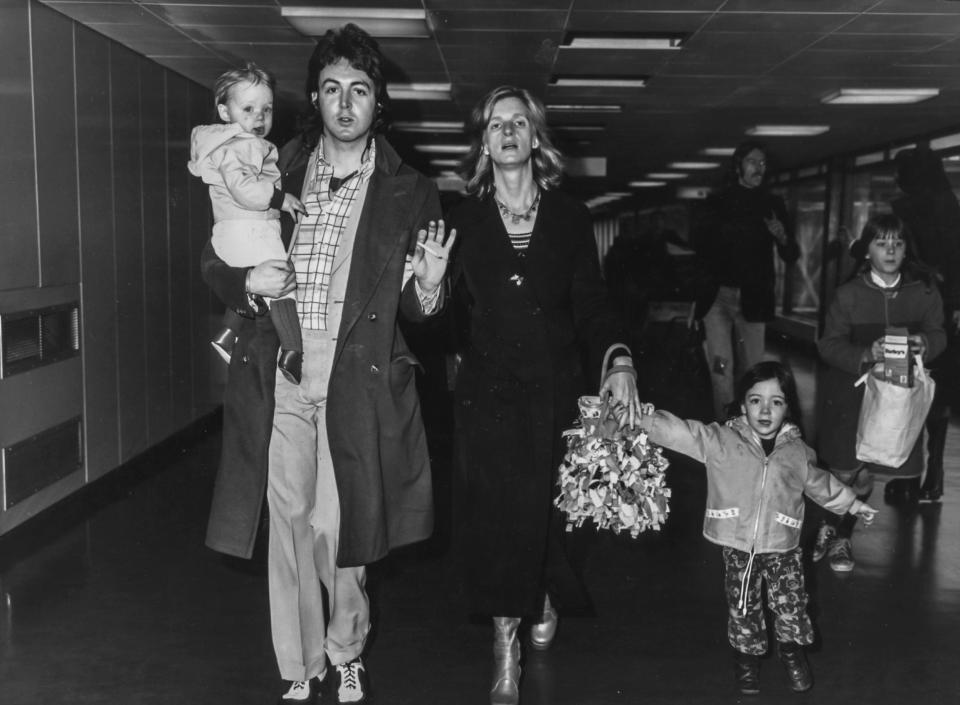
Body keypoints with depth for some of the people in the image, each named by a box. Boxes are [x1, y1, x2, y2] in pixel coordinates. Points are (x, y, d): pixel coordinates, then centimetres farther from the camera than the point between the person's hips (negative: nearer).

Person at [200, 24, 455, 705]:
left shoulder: (410, 193, 6)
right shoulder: (276, 172, 10)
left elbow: (414, 310, 7)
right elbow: (216, 262, 15)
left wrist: (428, 283, -15)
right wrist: (248, 281, -8)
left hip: (355, 374, -2)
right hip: (278, 372, 2)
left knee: (338, 526, -1)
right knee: (289, 522, 4)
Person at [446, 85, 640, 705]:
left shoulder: (571, 218, 6)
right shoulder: (462, 220, 4)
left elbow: (591, 301, 3)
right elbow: (448, 312, 1)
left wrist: (618, 357, -11)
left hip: (555, 388, 1)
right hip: (487, 392, -1)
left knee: (549, 509, 6)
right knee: (495, 513, -3)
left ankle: (547, 601, 40)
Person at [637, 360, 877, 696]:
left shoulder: (797, 451, -1)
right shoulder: (721, 441, -11)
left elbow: (821, 484, 16)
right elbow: (677, 432, -20)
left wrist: (853, 504, 25)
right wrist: (638, 414, -34)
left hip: (782, 548, 1)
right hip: (737, 548, -1)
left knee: (791, 607, 9)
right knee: (743, 609, 12)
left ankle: (792, 652, 37)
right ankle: (747, 656, 37)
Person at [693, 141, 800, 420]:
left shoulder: (772, 204, 10)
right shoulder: (717, 202, 5)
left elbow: (791, 257, 9)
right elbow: (699, 246, 7)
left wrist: (783, 237, -13)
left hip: (753, 300, 2)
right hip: (717, 296, -2)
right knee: (722, 368, -11)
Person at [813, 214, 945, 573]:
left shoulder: (924, 292, -6)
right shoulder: (848, 294, -10)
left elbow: (938, 334, 1)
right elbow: (829, 343, -9)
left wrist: (925, 343, -22)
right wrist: (866, 354, -26)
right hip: (848, 395, -2)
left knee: (863, 475, 8)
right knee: (844, 471, 2)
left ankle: (843, 537, 29)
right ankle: (828, 529, 30)